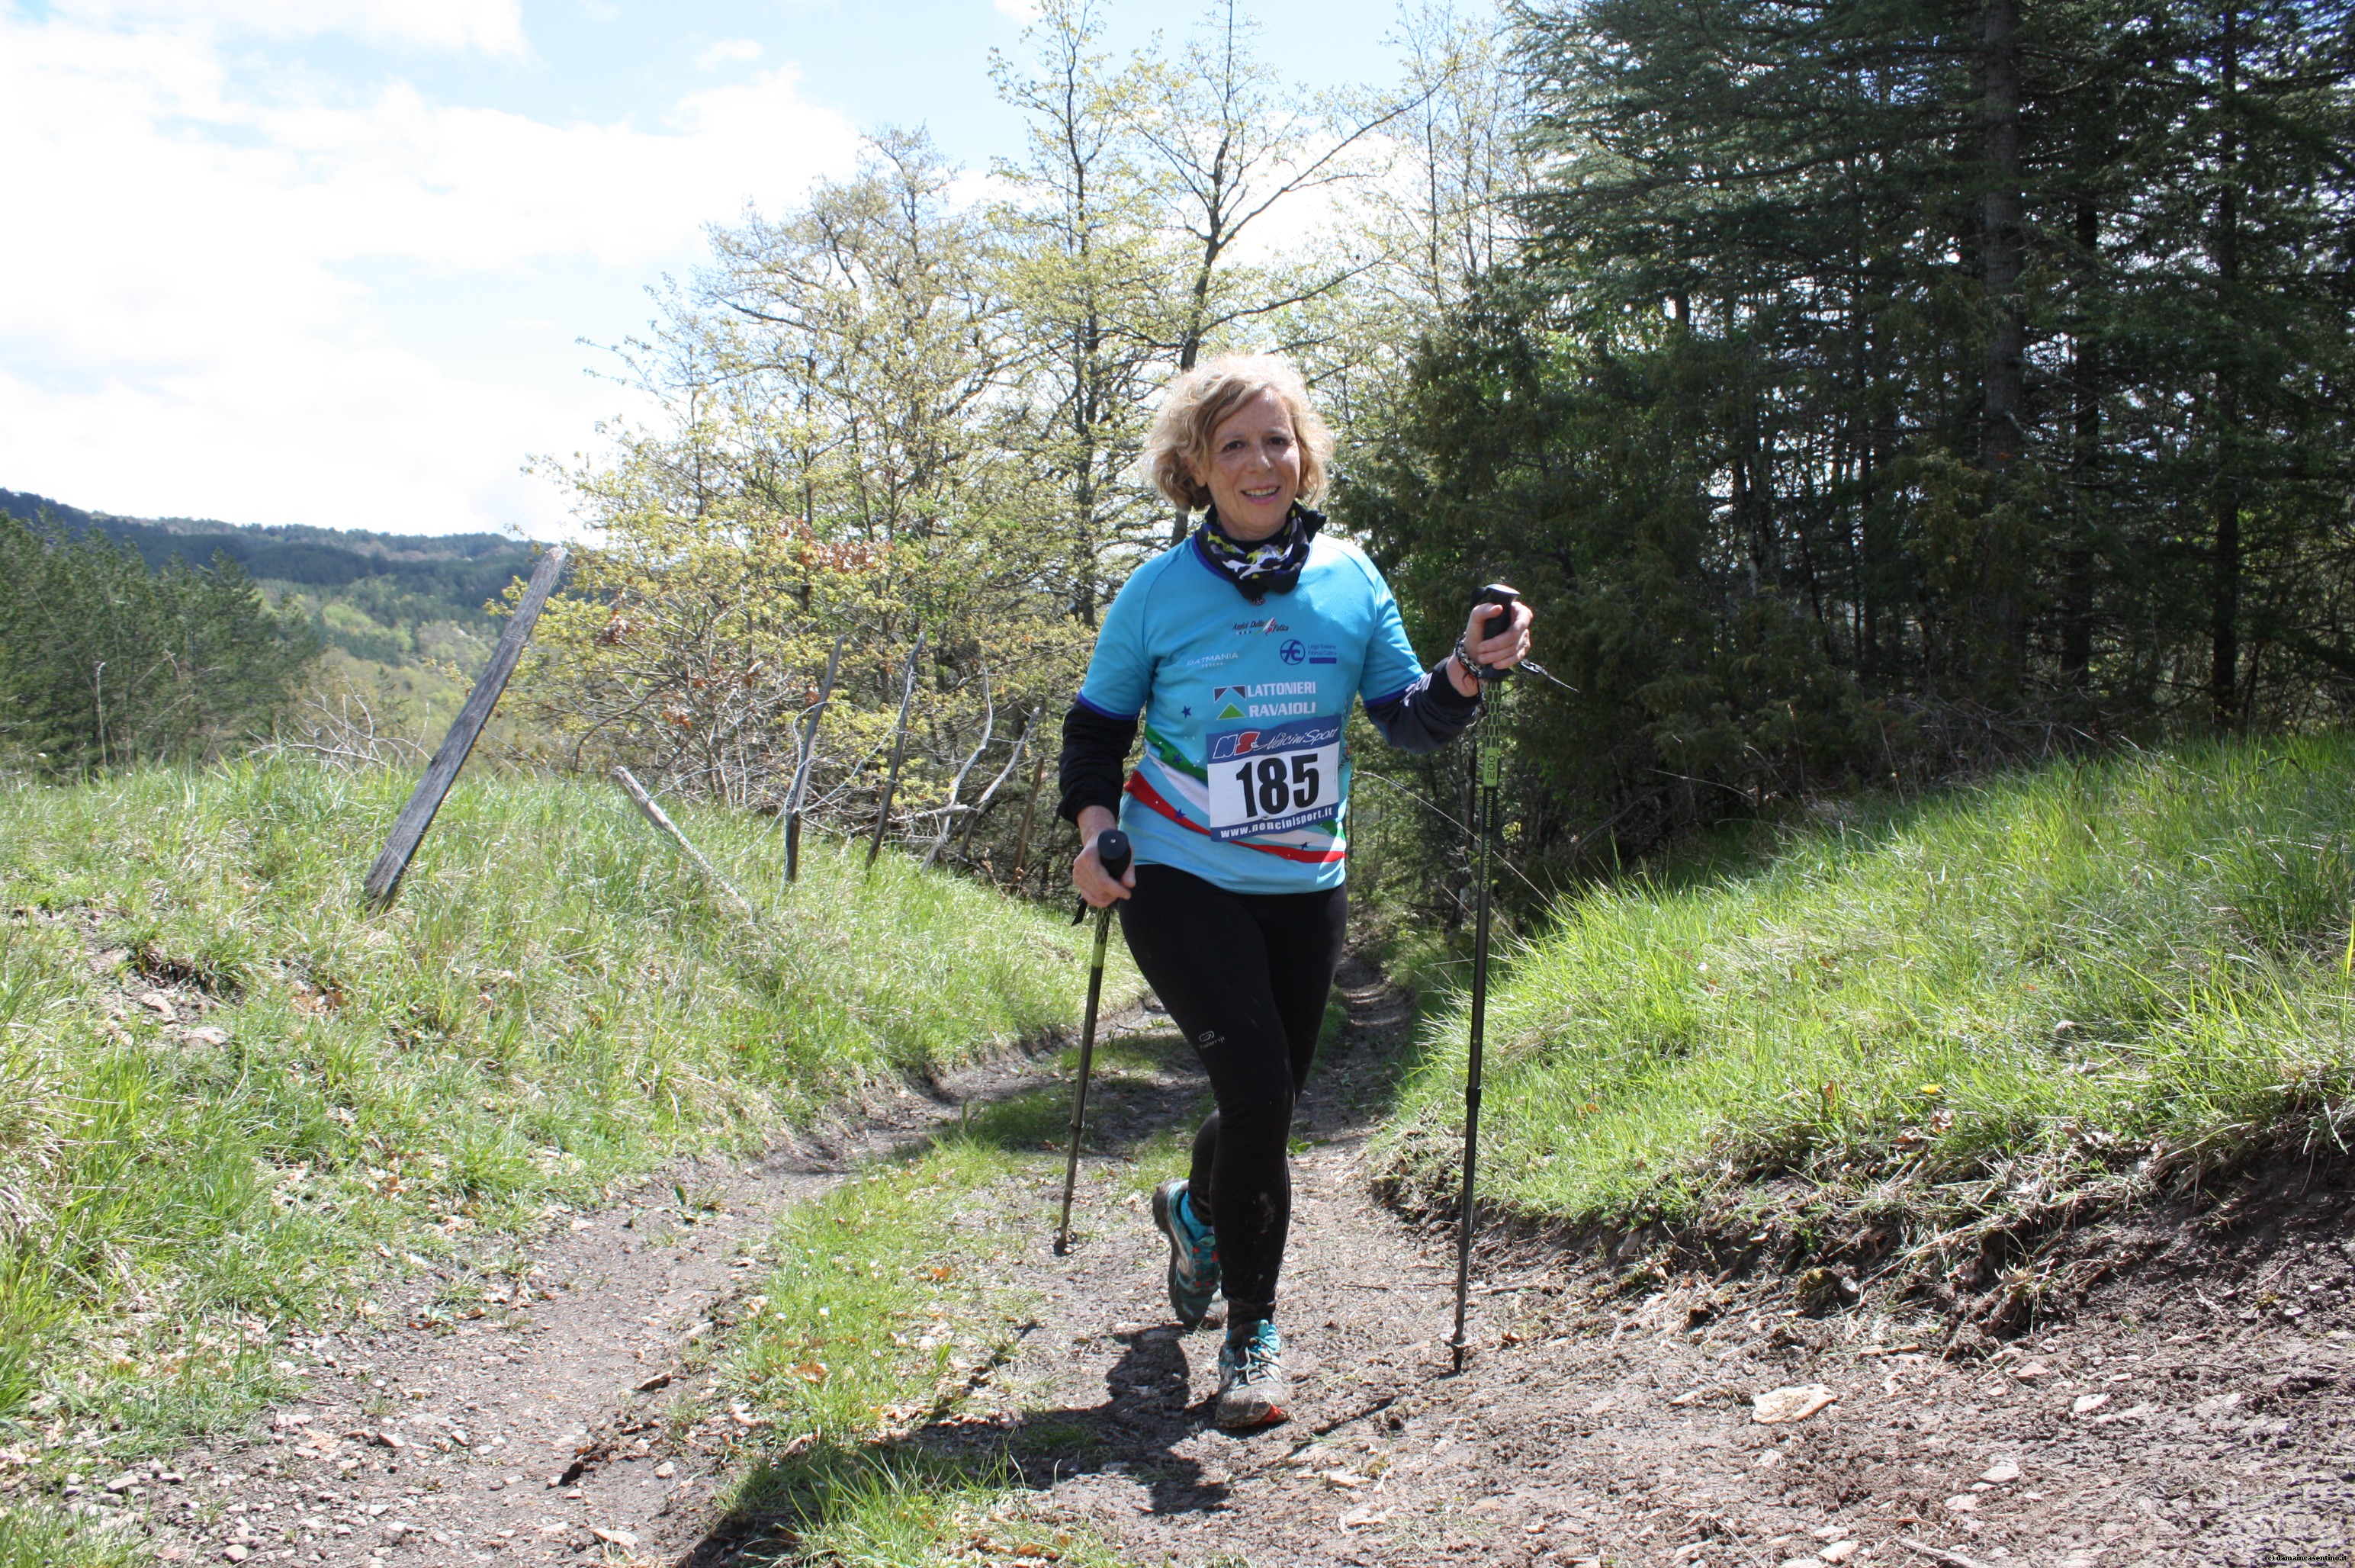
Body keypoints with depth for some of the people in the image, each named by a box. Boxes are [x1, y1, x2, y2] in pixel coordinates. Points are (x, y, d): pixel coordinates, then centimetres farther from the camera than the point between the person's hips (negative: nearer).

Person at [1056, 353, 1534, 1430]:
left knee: (1268, 1105, 12)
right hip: (1183, 884, -3)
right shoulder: (1158, 592, -5)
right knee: (1257, 1091, -16)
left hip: (1305, 887, 4)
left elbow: (1405, 721, 4)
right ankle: (1251, 1333, 1)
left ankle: (1196, 1212, 46)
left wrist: (1467, 672, -15)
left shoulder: (1350, 579, 2)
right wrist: (1091, 822, -11)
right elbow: (1097, 723, 6)